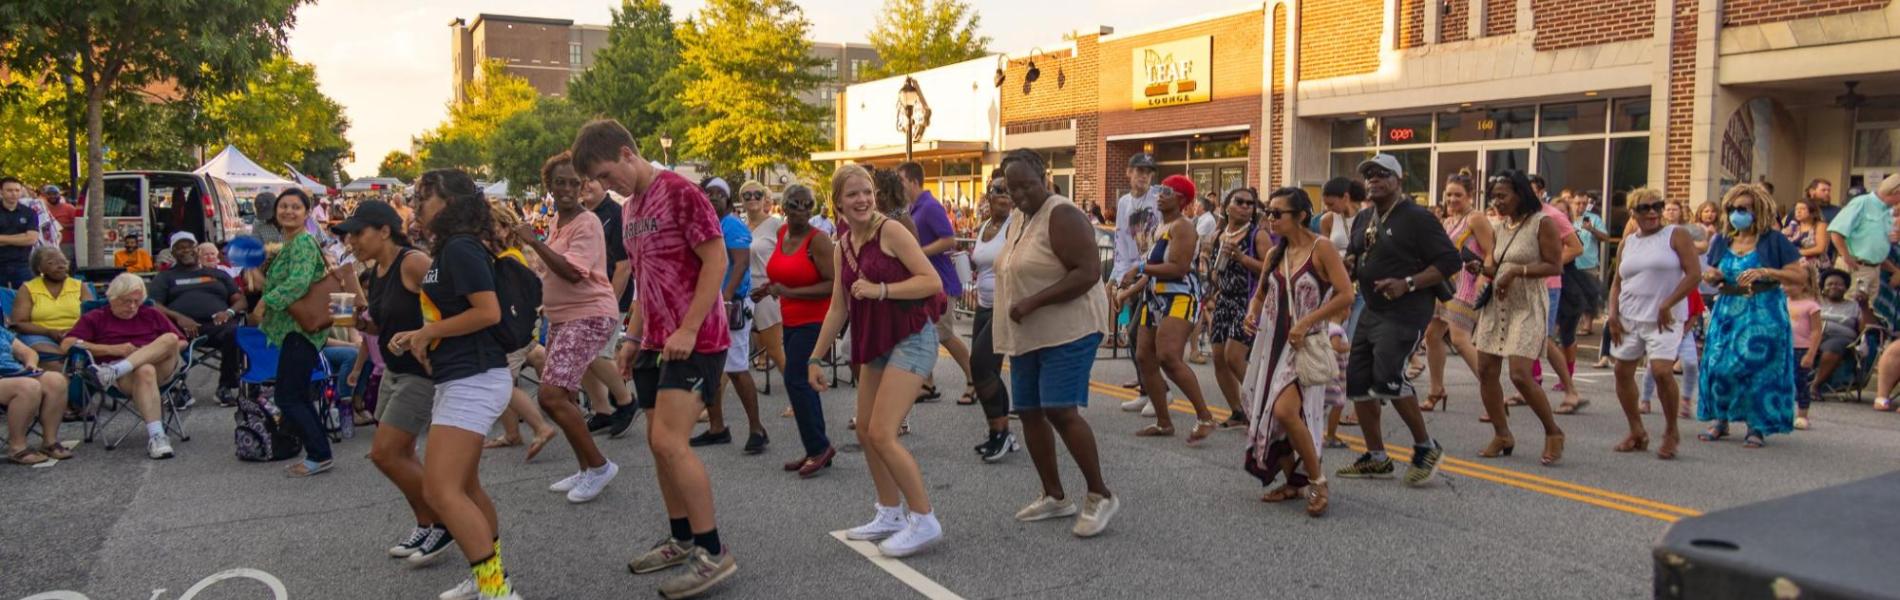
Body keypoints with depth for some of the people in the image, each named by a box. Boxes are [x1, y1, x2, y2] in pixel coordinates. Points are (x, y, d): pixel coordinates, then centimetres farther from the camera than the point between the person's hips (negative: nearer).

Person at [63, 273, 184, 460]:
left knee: (170, 339, -28)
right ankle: (155, 436, -52)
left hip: (162, 368, 3)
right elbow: (66, 346, 4)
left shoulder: (152, 315, 29)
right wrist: (112, 349, -5)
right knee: (145, 371, -40)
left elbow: (181, 342, 23)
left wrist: (158, 349, 1)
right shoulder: (95, 318, 19)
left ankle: (113, 372, -40)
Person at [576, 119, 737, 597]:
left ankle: (714, 553, -6)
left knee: (669, 442, -15)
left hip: (694, 340, -9)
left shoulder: (678, 192, -13)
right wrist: (633, 337, 16)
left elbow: (717, 259, -17)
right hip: (656, 342, 9)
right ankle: (682, 540, 24)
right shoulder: (630, 209, 14)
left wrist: (688, 330, -21)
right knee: (660, 443, 11)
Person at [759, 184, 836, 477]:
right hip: (792, 320, 9)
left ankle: (819, 447, -4)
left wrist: (790, 292, -24)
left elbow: (834, 284, -22)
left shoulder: (817, 239, -16)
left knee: (796, 381, -14)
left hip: (814, 320, -9)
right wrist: (771, 287, 6)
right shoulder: (781, 233, 8)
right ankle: (817, 451, 22)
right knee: (803, 383, 12)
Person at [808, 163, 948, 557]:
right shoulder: (843, 246, 8)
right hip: (875, 343, 8)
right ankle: (891, 514, 27)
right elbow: (838, 308, 14)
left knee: (882, 434, -14)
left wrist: (880, 290, -24)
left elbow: (932, 281, -18)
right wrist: (815, 358, 13)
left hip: (911, 339, -8)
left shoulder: (890, 230, -13)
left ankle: (924, 521, -3)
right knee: (865, 432, 13)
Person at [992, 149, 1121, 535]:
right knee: (1029, 412, 8)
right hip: (1027, 335, 10)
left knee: (1061, 410, -17)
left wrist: (1033, 302, -25)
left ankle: (1101, 496, -3)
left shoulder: (1062, 215, -14)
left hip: (1067, 330, -9)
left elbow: (1088, 272, -22)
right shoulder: (1023, 219, 14)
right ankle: (1054, 497, 20)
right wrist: (1007, 316, 14)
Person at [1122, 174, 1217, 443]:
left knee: (1169, 357, -24)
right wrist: (1131, 289, 15)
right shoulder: (1161, 227, 20)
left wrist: (1141, 268, -18)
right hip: (1156, 298, 10)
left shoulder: (1182, 226, -10)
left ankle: (1204, 418, -16)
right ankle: (1163, 423, 18)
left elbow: (1178, 268, -21)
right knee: (1144, 357, 7)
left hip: (1179, 297, -10)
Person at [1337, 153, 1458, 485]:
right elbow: (1352, 258, 26)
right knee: (1357, 382, 7)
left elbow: (1450, 260, -13)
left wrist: (1408, 283, -22)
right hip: (1372, 311, 9)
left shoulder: (1417, 218, -10)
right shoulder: (1363, 219, 13)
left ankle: (1426, 447, -1)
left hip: (1405, 312, -9)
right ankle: (1376, 458, 19)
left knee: (1387, 377, -22)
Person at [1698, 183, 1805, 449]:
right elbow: (1712, 276, 18)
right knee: (1719, 365, 0)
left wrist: (1765, 272, -20)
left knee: (1758, 367, -5)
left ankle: (1757, 427, 7)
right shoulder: (1721, 242, 9)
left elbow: (1800, 274, -8)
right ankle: (1721, 420, 14)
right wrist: (1711, 276, -6)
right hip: (1727, 311, 4)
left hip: (1763, 312, -4)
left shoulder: (1773, 240, -4)